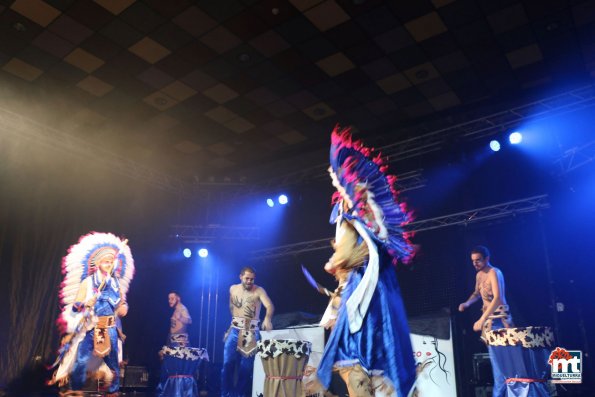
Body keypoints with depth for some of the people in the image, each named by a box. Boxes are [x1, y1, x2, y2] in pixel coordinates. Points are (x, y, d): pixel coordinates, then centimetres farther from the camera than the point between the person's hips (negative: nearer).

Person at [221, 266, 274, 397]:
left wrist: (267, 318, -42)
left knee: (246, 366, 1)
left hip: (252, 332, -3)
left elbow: (270, 305, -22)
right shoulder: (233, 289, 7)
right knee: (228, 363, -2)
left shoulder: (259, 290, -7)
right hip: (234, 330, 3)